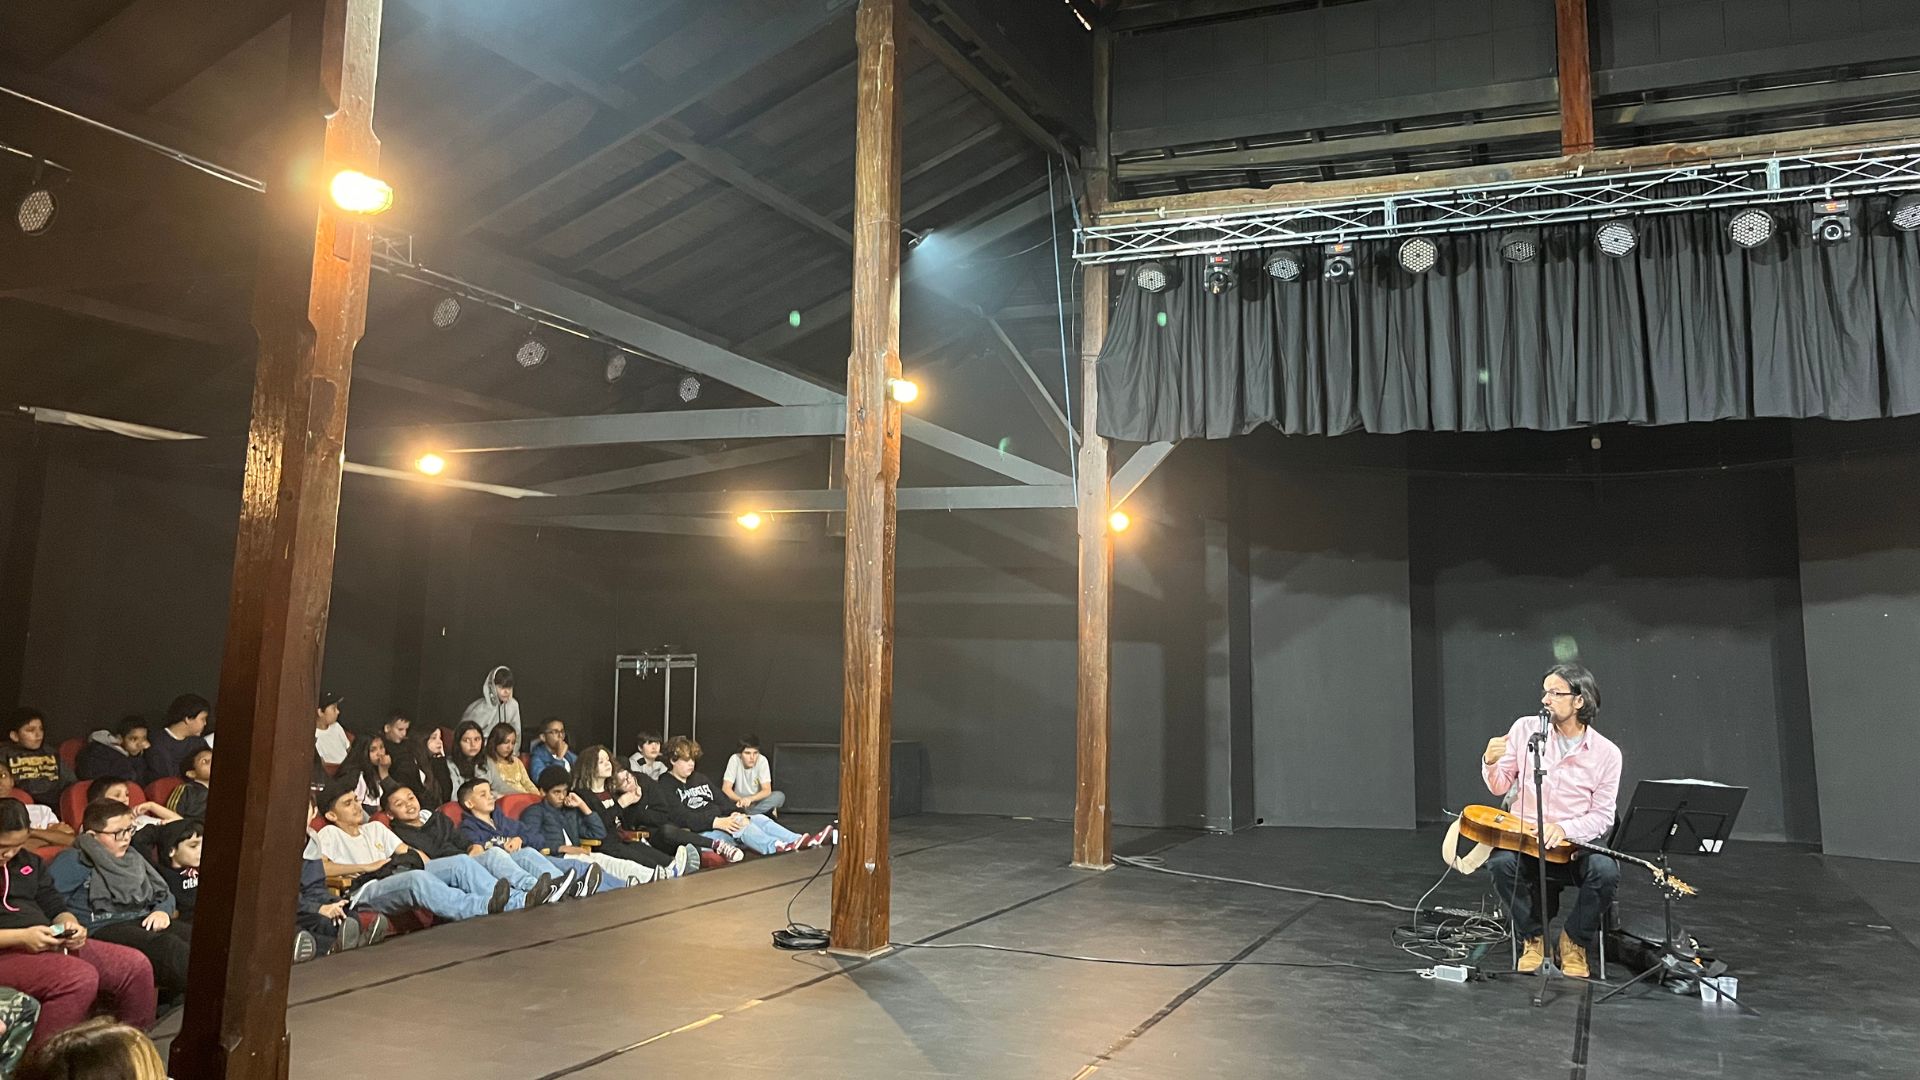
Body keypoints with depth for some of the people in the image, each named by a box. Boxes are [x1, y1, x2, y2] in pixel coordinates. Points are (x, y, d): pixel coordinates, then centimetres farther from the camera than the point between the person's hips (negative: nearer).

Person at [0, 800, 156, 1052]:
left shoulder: (28, 862, 19)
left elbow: (55, 907, 20)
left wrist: (70, 925, -3)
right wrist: (20, 937, -22)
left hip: (49, 945, 7)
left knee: (135, 965, -8)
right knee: (80, 977, -35)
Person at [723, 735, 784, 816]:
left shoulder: (762, 760, -15)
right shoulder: (734, 759, -15)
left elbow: (767, 790, -19)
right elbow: (726, 788, -18)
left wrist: (750, 799, -38)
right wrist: (740, 799, -37)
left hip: (758, 801, 1)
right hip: (739, 800, -1)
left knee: (780, 796, -27)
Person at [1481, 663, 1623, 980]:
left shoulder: (1606, 752, -4)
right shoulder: (1525, 729, -1)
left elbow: (1602, 816, -4)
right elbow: (1500, 787, 7)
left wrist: (1564, 829, -22)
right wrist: (1491, 762, -15)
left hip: (1577, 843, -1)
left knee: (1606, 871, -31)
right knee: (1501, 862, -31)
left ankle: (1574, 941, -1)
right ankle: (1533, 937, -2)